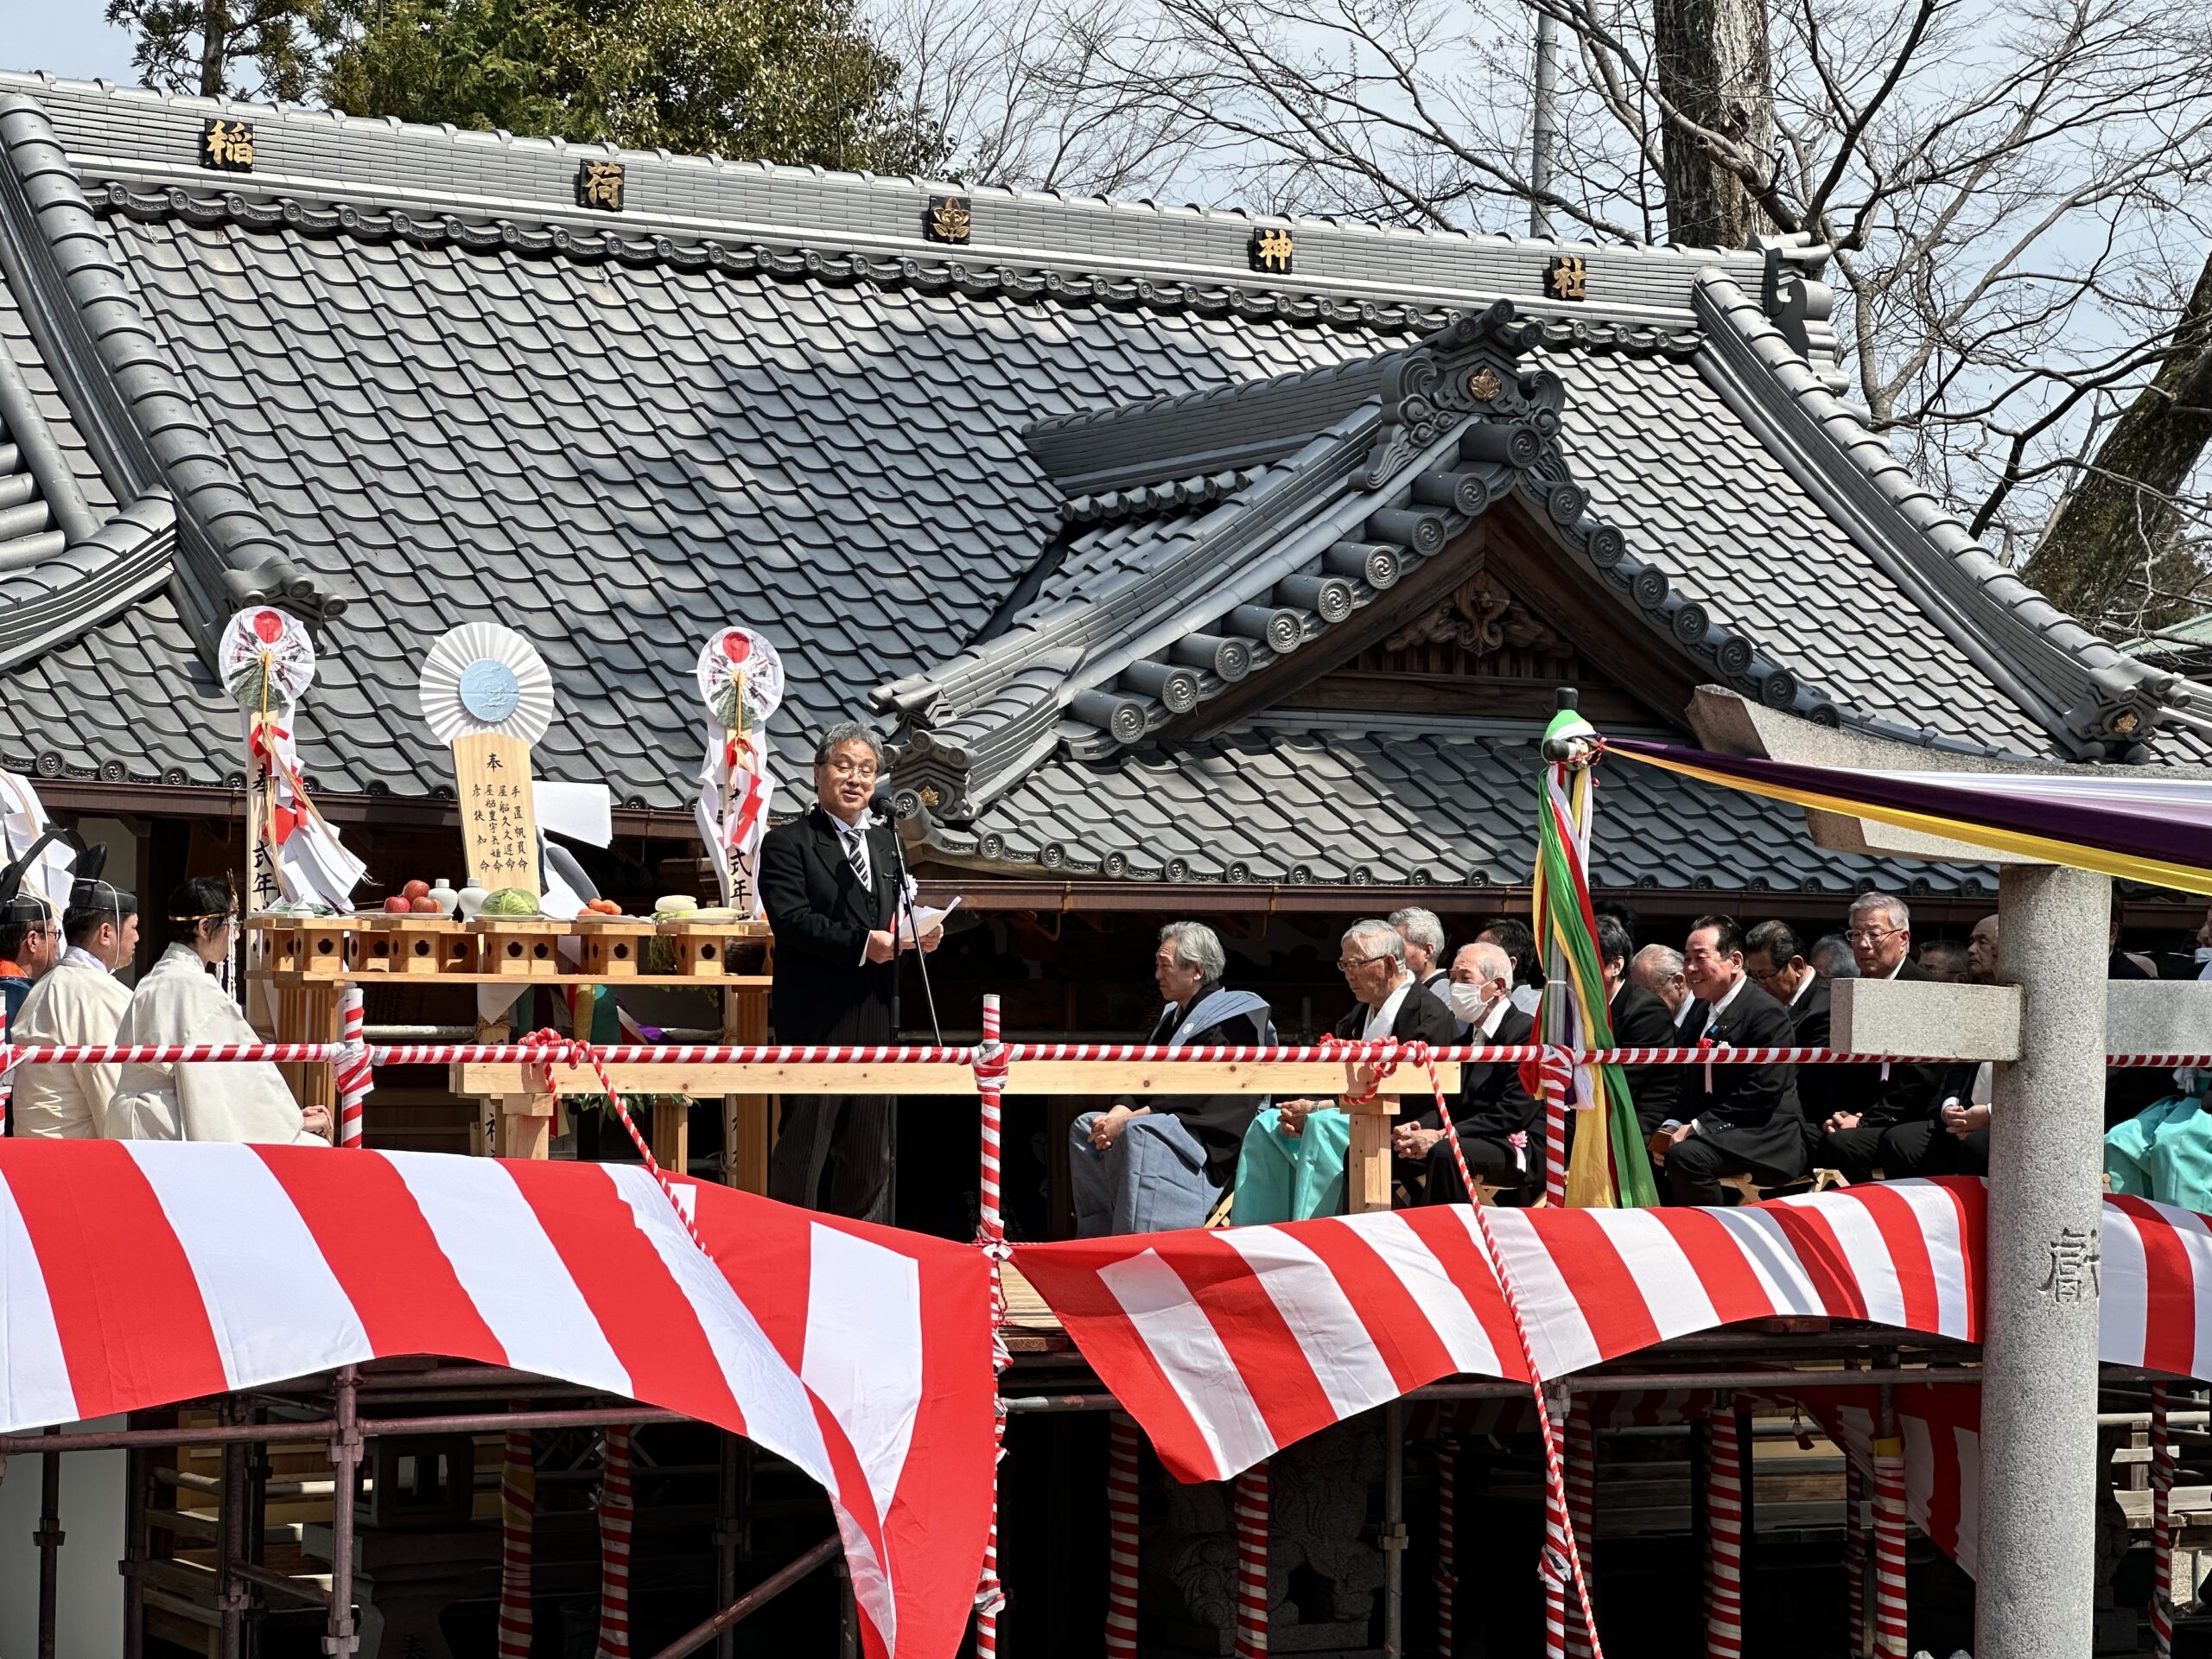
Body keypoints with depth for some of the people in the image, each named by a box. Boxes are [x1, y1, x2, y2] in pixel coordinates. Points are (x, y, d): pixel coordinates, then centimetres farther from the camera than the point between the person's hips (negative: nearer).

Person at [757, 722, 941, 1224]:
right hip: (815, 1019, -7)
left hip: (876, 1019, 7)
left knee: (870, 1155, 10)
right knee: (803, 1150, -5)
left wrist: (920, 934, 0)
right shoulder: (787, 842, -3)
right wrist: (862, 944, -23)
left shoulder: (887, 842, 18)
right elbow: (790, 918, -16)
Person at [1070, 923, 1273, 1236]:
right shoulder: (1171, 1017, 18)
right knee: (1084, 1127, 5)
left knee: (1140, 1132, -35)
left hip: (1213, 1143, -10)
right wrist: (1115, 1116, -8)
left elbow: (1197, 1097, -20)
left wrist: (1127, 1120, -22)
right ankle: (1096, 1243, 3)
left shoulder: (1231, 1020, -11)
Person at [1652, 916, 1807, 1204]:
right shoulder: (1703, 1013, 18)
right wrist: (1674, 1127, 0)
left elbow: (1763, 1093, -18)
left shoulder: (1766, 1013, -11)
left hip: (1768, 1144, -9)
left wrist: (1697, 1127, -18)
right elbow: (1695, 1088, 20)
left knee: (1685, 1156, -31)